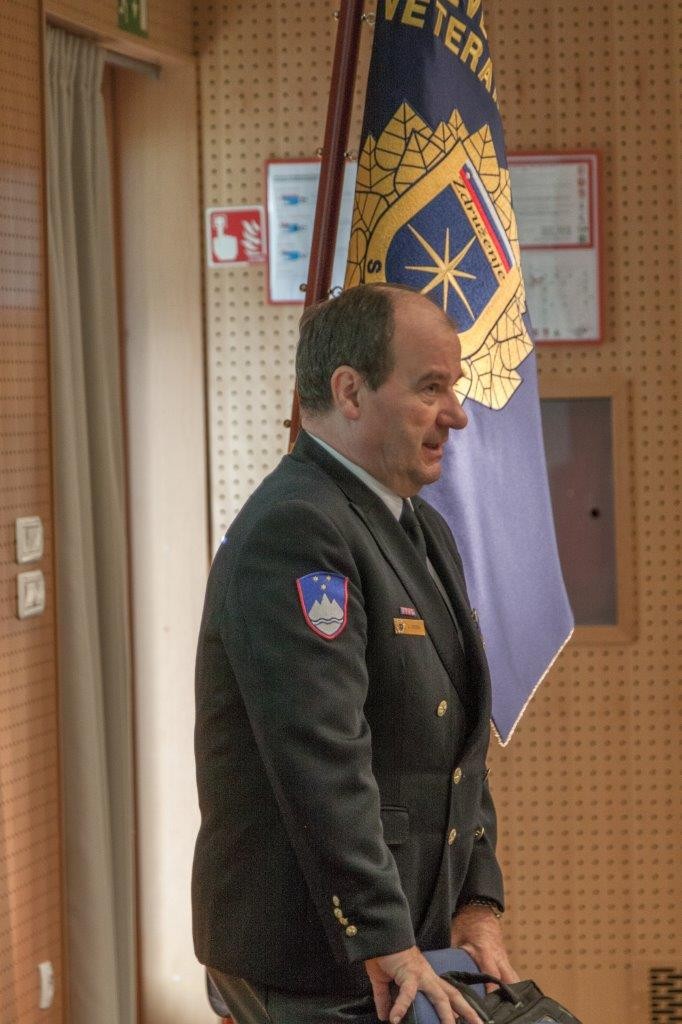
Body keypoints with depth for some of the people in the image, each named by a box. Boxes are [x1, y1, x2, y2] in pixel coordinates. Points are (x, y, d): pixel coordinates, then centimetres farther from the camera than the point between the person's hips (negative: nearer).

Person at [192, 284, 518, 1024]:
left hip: (404, 941, 9)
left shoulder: (425, 531, 15)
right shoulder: (293, 533, -18)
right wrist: (388, 949, -25)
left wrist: (478, 902, 8)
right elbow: (322, 763, -25)